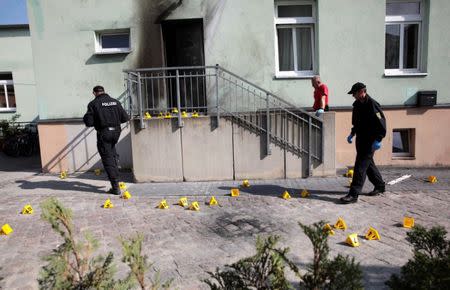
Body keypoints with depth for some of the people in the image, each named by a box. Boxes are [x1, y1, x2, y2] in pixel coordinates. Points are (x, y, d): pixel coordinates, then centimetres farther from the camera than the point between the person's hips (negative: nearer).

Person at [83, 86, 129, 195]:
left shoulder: (93, 104, -7)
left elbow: (89, 122, -10)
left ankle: (115, 187, -2)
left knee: (108, 159, 0)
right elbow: (125, 118, 4)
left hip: (103, 133, -4)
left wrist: (85, 118, 13)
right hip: (116, 132, 5)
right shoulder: (115, 102, 5)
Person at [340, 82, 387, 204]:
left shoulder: (372, 104, -16)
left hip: (370, 141, -9)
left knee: (360, 166, -11)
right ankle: (380, 186, 38)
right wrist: (352, 134, 15)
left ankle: (354, 194, -9)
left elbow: (382, 123, -19)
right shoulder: (357, 104, 11)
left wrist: (378, 140, -23)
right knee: (368, 163, 20)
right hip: (360, 139, 9)